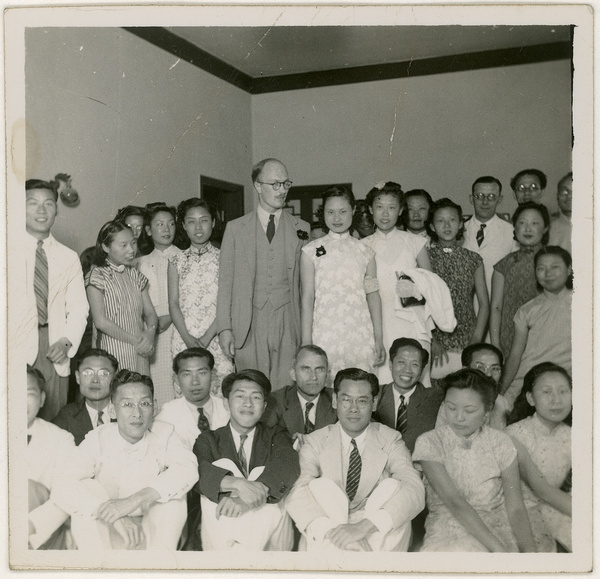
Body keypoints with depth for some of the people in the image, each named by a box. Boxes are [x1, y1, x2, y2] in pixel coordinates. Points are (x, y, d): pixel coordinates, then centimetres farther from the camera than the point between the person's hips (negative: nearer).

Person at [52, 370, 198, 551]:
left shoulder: (164, 433, -10)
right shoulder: (97, 439, -12)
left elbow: (188, 468, -29)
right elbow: (62, 489, -26)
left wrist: (136, 499, -41)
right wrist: (115, 518, -39)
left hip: (155, 533, 0)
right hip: (108, 534, 0)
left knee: (173, 490, -25)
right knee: (86, 488, -23)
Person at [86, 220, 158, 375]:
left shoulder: (136, 275, 13)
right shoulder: (97, 276, -5)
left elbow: (150, 313, 10)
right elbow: (100, 321, -11)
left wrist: (150, 333, -11)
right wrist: (134, 340, -13)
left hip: (140, 351, 5)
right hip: (112, 351, -5)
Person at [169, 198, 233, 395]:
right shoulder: (177, 261, 9)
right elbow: (173, 304, 4)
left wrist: (206, 338, -13)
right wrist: (188, 338, -10)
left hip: (215, 339, -1)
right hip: (183, 340, 2)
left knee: (220, 395, -4)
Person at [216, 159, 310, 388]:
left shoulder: (301, 229, 9)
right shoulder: (235, 229, 8)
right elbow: (225, 282, 6)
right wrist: (224, 328, -1)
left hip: (288, 326, 0)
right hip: (248, 328, 0)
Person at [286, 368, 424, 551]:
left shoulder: (391, 441, 0)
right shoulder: (315, 442, 0)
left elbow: (414, 492, -17)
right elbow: (298, 494, -15)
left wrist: (364, 526, -33)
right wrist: (332, 530, -36)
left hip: (378, 540, 1)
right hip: (328, 543, 0)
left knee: (393, 487, -24)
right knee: (319, 487, -24)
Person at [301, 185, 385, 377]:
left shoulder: (364, 252, 8)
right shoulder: (311, 251, 3)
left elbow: (373, 295, 9)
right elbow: (307, 298, 1)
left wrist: (379, 339, 7)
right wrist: (306, 342, -2)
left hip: (360, 335, 2)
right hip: (325, 335, -1)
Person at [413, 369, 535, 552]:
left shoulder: (500, 443, 2)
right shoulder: (429, 442, -5)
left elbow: (515, 508, -2)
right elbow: (454, 502, -15)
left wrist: (528, 550, -21)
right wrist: (499, 549, -25)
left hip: (497, 528, 1)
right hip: (447, 532, 0)